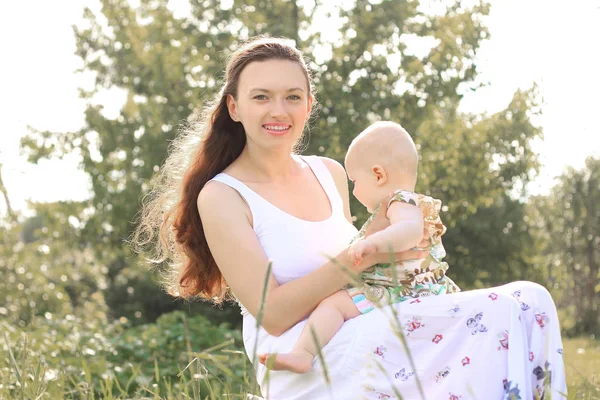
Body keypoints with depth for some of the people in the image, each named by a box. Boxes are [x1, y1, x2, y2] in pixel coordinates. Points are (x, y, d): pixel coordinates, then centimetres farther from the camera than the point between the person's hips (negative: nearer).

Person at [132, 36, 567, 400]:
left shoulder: (331, 174, 13)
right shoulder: (221, 198, -5)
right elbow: (272, 314, -12)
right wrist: (366, 250, -18)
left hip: (364, 339, 7)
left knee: (529, 303, -17)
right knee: (523, 309, -24)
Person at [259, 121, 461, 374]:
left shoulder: (403, 203, -12)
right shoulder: (420, 204, 23)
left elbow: (412, 230, -37)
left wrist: (373, 243, -46)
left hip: (400, 294, -11)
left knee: (335, 303, -21)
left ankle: (302, 354, -34)